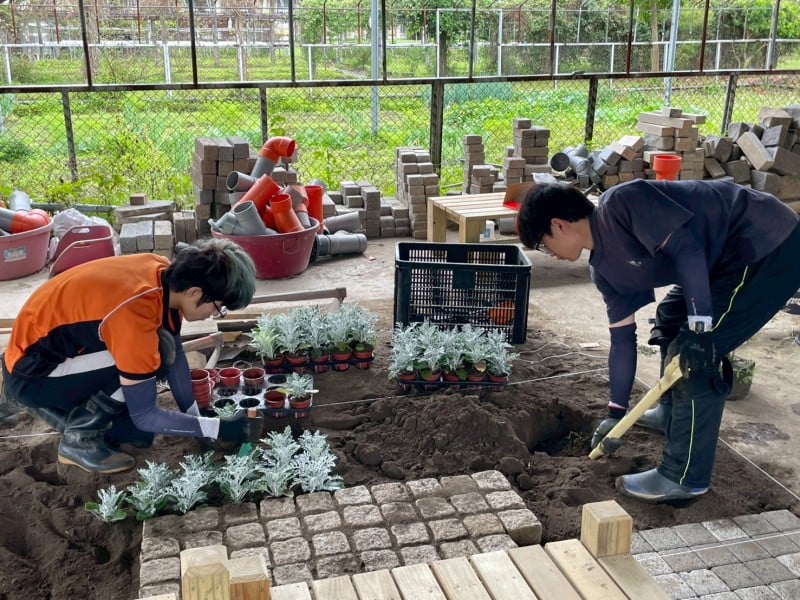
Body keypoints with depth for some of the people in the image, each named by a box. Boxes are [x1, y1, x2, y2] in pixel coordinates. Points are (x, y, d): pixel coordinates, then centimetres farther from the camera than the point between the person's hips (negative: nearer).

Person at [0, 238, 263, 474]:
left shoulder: (164, 275, -10)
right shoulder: (135, 313, -33)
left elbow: (176, 354, 4)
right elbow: (143, 414, -25)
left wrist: (195, 415, 3)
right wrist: (220, 428, -20)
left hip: (65, 352, 8)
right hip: (29, 374, -8)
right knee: (159, 352, -23)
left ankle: (82, 412, 10)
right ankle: (79, 439, -9)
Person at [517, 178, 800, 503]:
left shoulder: (620, 203, -20)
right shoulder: (604, 267, 7)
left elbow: (686, 247, -27)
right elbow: (622, 338, 12)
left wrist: (699, 326, -28)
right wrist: (616, 410, 16)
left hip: (770, 244, -10)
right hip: (730, 255, 10)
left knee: (691, 354, -12)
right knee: (670, 322, 24)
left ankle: (683, 477, 0)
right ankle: (672, 413, 44)